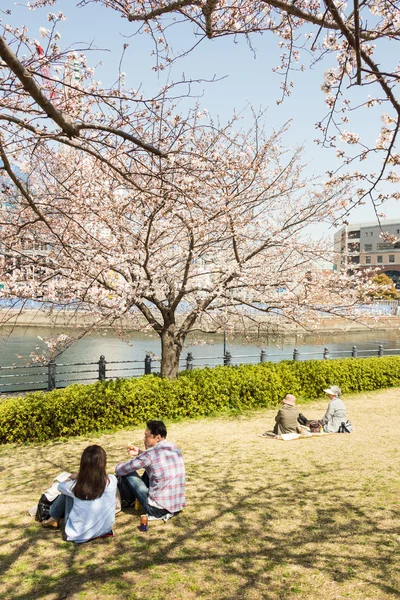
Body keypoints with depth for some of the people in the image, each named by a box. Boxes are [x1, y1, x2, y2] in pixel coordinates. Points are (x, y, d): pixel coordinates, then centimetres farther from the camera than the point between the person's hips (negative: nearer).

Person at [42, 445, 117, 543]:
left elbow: (60, 486, 3)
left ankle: (54, 519, 35)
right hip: (105, 530, 2)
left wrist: (76, 477, 19)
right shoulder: (112, 481, -18)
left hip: (78, 534, -2)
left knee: (67, 492, 12)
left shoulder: (76, 486, -22)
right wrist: (79, 477, 20)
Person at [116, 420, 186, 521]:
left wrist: (119, 465, 18)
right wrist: (139, 452, 14)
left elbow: (120, 470, -5)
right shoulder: (175, 448, 3)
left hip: (158, 509, -7)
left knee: (127, 472, 3)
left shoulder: (150, 454, -17)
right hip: (178, 506, 7)